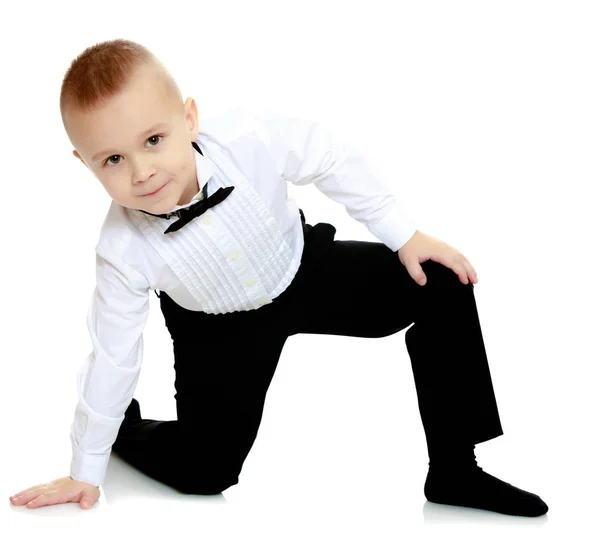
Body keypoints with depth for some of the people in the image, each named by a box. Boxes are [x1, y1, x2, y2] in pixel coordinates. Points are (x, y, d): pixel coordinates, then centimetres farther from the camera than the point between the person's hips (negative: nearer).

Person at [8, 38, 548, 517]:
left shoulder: (249, 138, -35)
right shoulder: (123, 252, -31)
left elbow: (336, 161, -15)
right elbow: (112, 356, -17)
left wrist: (403, 234, -8)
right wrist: (87, 470, -8)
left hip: (305, 266, 2)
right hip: (221, 328, -2)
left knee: (444, 287, -10)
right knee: (203, 470, -10)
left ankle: (455, 471, -2)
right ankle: (123, 427, 24)